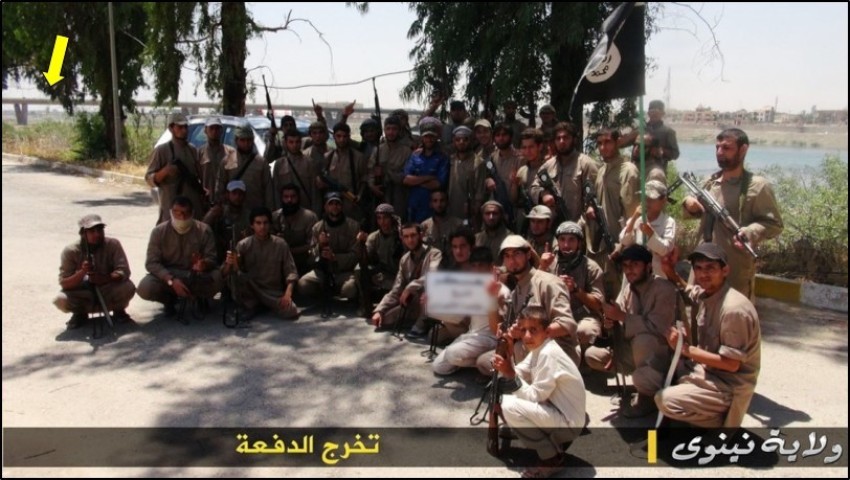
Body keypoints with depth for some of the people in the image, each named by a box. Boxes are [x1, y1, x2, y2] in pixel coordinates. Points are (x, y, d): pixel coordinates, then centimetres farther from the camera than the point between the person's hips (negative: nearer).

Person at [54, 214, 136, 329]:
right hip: (82, 296, 0)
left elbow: (124, 272, -20)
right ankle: (80, 313, 7)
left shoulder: (113, 244, -14)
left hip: (108, 294, 0)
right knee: (60, 300, -30)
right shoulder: (70, 251, -13)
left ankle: (118, 310, 4)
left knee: (128, 287, -31)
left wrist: (104, 278, -39)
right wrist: (82, 272, -35)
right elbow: (64, 283, -15)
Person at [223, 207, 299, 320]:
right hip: (251, 291, -1)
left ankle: (267, 305, 9)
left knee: (290, 312, -25)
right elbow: (226, 273, -12)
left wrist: (288, 293, -21)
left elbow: (291, 271, -4)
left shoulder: (280, 244, -4)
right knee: (239, 275, -32)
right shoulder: (243, 245, -6)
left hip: (274, 292, 1)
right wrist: (229, 263, -36)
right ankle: (251, 306, -3)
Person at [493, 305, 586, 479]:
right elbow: (518, 375, 3)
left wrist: (510, 374, -22)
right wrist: (508, 352, -7)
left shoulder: (548, 354, -23)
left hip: (568, 422, -10)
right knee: (507, 398, 11)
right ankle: (554, 443, 14)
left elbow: (535, 397, -22)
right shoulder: (538, 349, 6)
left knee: (510, 407, -23)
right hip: (557, 411, 10)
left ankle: (552, 457, -6)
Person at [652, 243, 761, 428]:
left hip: (728, 386, -8)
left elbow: (732, 364, -24)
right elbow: (685, 289, 27)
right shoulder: (704, 294, 1)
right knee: (643, 376, -2)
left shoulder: (734, 308, -25)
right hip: (702, 369, 8)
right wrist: (670, 272, 6)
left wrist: (686, 348, -23)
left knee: (666, 400, -26)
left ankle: (722, 423, -2)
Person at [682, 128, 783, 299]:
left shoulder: (758, 186, -9)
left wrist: (750, 232, -27)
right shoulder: (711, 182, 10)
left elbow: (774, 224, -8)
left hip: (737, 268, -6)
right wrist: (688, 202, 1)